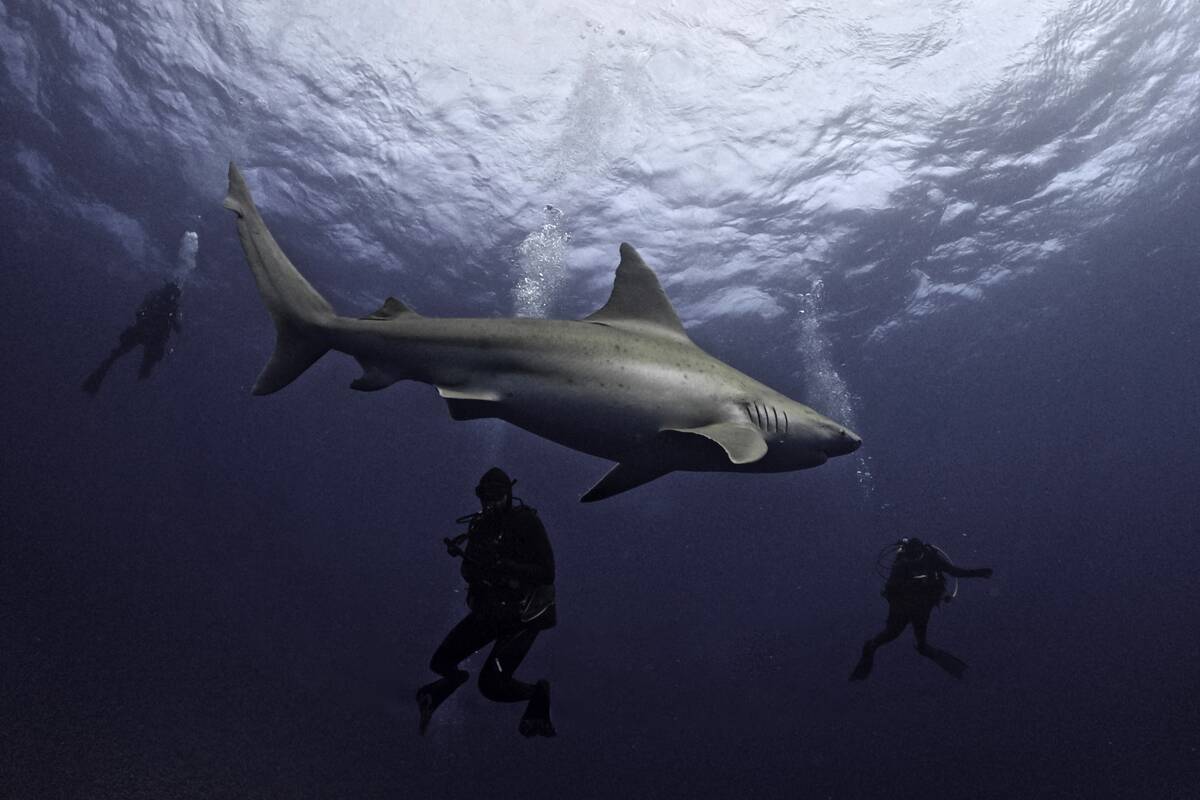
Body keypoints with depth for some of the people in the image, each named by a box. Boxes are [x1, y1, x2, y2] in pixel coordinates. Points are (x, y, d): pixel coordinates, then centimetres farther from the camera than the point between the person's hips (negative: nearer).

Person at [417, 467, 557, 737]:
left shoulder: (527, 523, -16)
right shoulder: (480, 526, 2)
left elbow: (547, 574, -22)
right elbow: (470, 574, 6)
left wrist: (504, 564, -32)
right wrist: (461, 554, -15)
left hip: (522, 617, -6)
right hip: (488, 611, 6)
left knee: (491, 685, -15)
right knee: (441, 662, 5)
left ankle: (537, 693, 12)